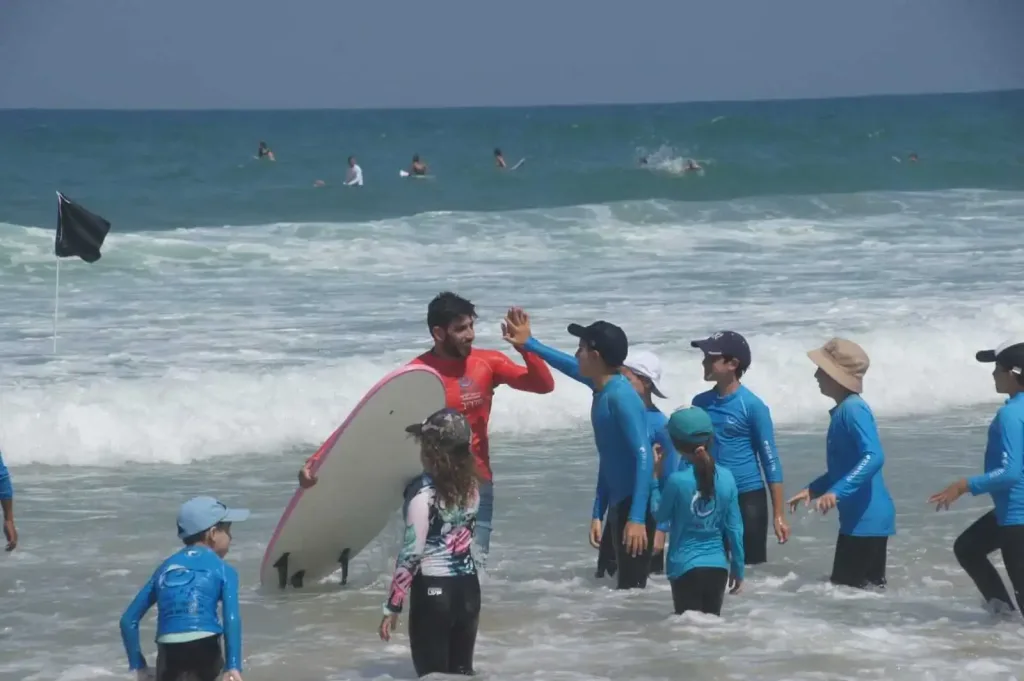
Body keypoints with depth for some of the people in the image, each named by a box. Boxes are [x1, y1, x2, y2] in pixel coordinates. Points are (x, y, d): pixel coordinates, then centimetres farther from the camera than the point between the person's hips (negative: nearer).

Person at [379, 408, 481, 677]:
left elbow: (411, 552, -17)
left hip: (432, 591, -6)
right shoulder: (470, 485, 3)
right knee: (461, 672, 13)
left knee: (433, 675, 2)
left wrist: (393, 606, -12)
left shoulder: (424, 491, -17)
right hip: (468, 588, 6)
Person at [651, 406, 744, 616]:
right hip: (718, 567, 3)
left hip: (685, 567, -3)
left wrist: (657, 474, 6)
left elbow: (660, 515, 1)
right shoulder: (726, 478, -5)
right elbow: (734, 528, 1)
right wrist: (738, 568, 12)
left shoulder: (677, 480, -16)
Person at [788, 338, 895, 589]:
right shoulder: (843, 410, 14)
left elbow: (873, 457, -30)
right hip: (861, 517, 10)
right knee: (869, 586, 13)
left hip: (867, 517, -10)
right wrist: (812, 490, 19)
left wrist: (836, 492, -36)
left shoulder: (853, 409, -17)